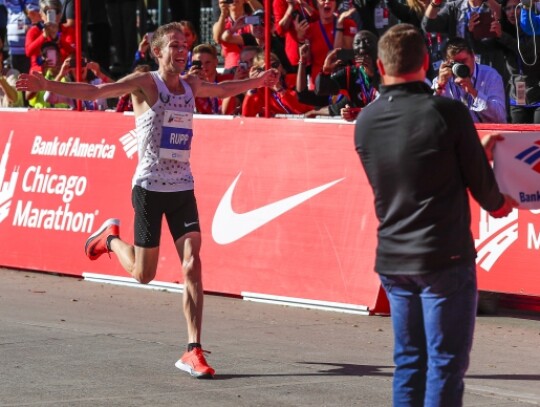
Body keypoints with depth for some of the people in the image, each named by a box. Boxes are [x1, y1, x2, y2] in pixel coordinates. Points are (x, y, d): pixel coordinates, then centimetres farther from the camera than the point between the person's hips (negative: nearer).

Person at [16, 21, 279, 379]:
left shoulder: (190, 85, 10)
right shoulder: (145, 83, -9)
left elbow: (222, 89, 33)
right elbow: (97, 92, -20)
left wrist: (258, 81, 43)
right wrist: (46, 85, -33)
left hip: (183, 188, 4)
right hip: (150, 187, -4)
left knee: (192, 266, -9)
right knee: (144, 274, 4)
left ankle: (194, 352, -8)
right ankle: (111, 238, 37)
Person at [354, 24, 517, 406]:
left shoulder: (365, 122, 2)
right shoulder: (448, 113, -13)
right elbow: (479, 180, -5)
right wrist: (498, 204, 17)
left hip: (392, 257, 5)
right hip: (444, 258, -5)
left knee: (408, 361, 13)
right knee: (446, 363, -1)